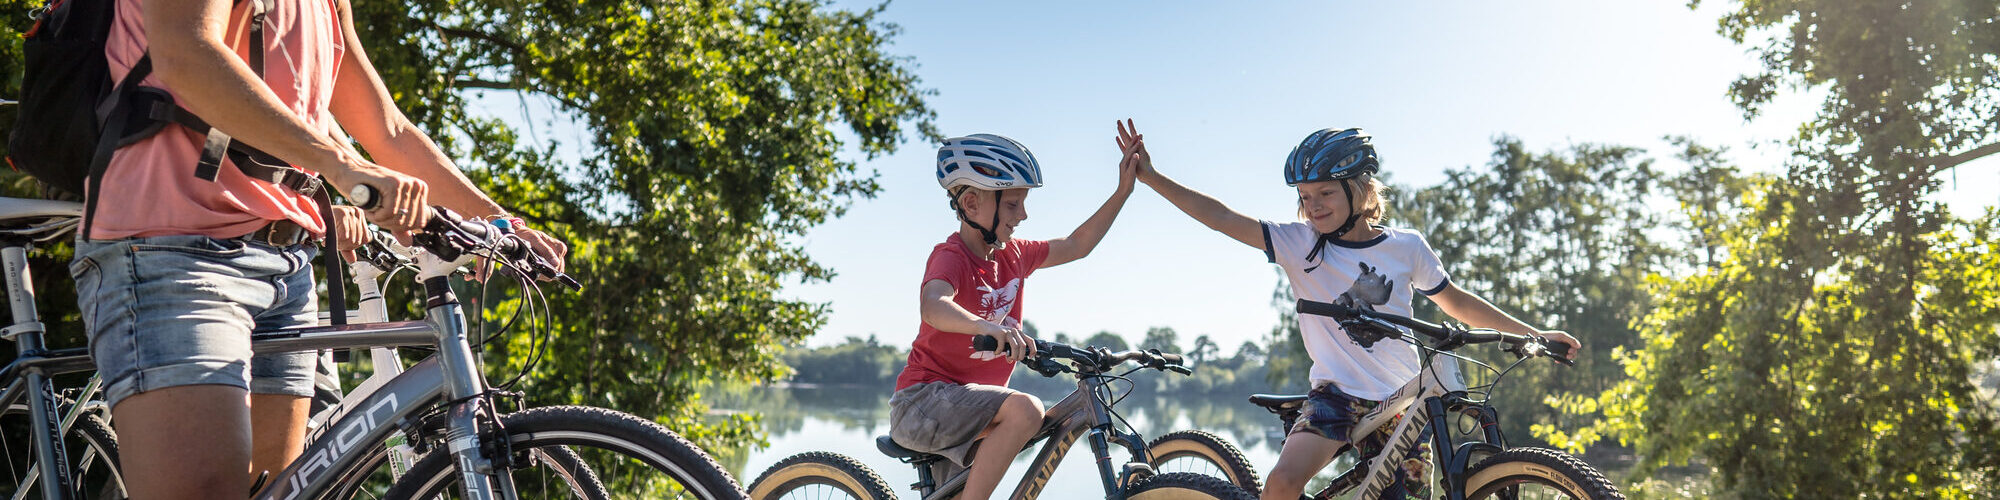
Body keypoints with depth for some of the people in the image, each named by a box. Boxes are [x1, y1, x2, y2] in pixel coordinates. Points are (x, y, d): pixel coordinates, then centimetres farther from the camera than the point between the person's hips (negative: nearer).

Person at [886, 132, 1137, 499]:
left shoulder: (1013, 255, 8)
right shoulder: (951, 256, -17)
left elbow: (1076, 246, 20)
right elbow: (933, 306, -39)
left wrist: (1123, 191, 14)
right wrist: (988, 327, -59)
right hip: (924, 398, -9)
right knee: (1026, 410, -29)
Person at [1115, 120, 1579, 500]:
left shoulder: (1406, 246, -1)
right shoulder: (1299, 243, -5)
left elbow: (1455, 300, 12)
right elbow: (1224, 219, -13)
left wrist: (1533, 334, 13)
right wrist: (1151, 176, -22)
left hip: (1401, 400, 2)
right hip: (1336, 394, -1)